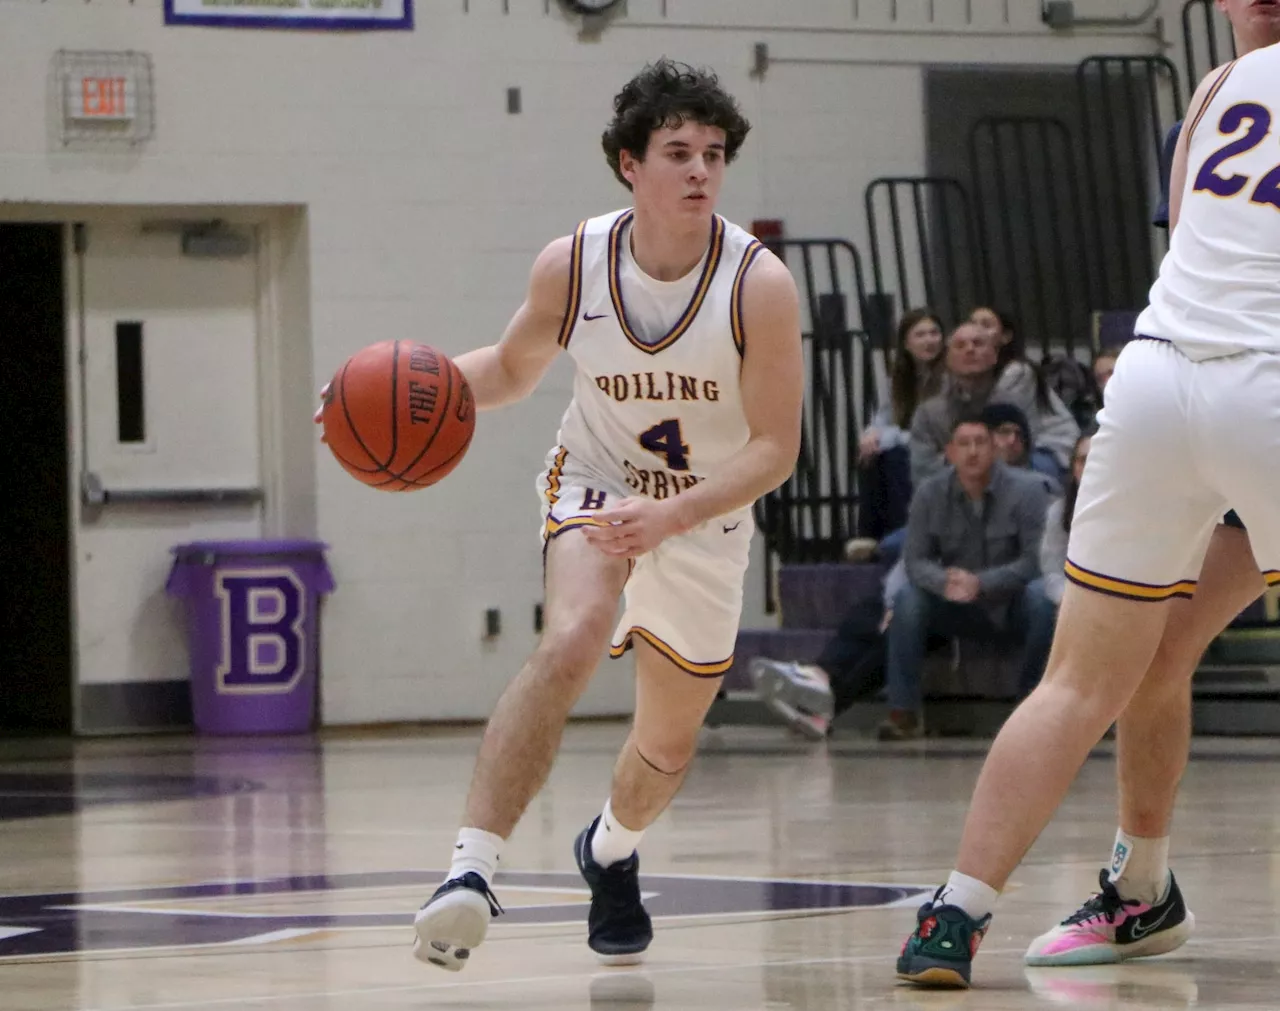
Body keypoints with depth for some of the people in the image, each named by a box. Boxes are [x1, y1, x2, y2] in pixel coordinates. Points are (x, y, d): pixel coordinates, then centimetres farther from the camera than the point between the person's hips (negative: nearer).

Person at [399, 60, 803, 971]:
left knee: (669, 742, 14)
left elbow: (775, 449, -22)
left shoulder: (759, 283, -23)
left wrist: (668, 518, -36)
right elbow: (514, 366, 4)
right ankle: (471, 872, -40)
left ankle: (611, 850, 51)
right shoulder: (571, 266, -17)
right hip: (595, 486, -1)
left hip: (708, 519, 1)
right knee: (572, 640, -33)